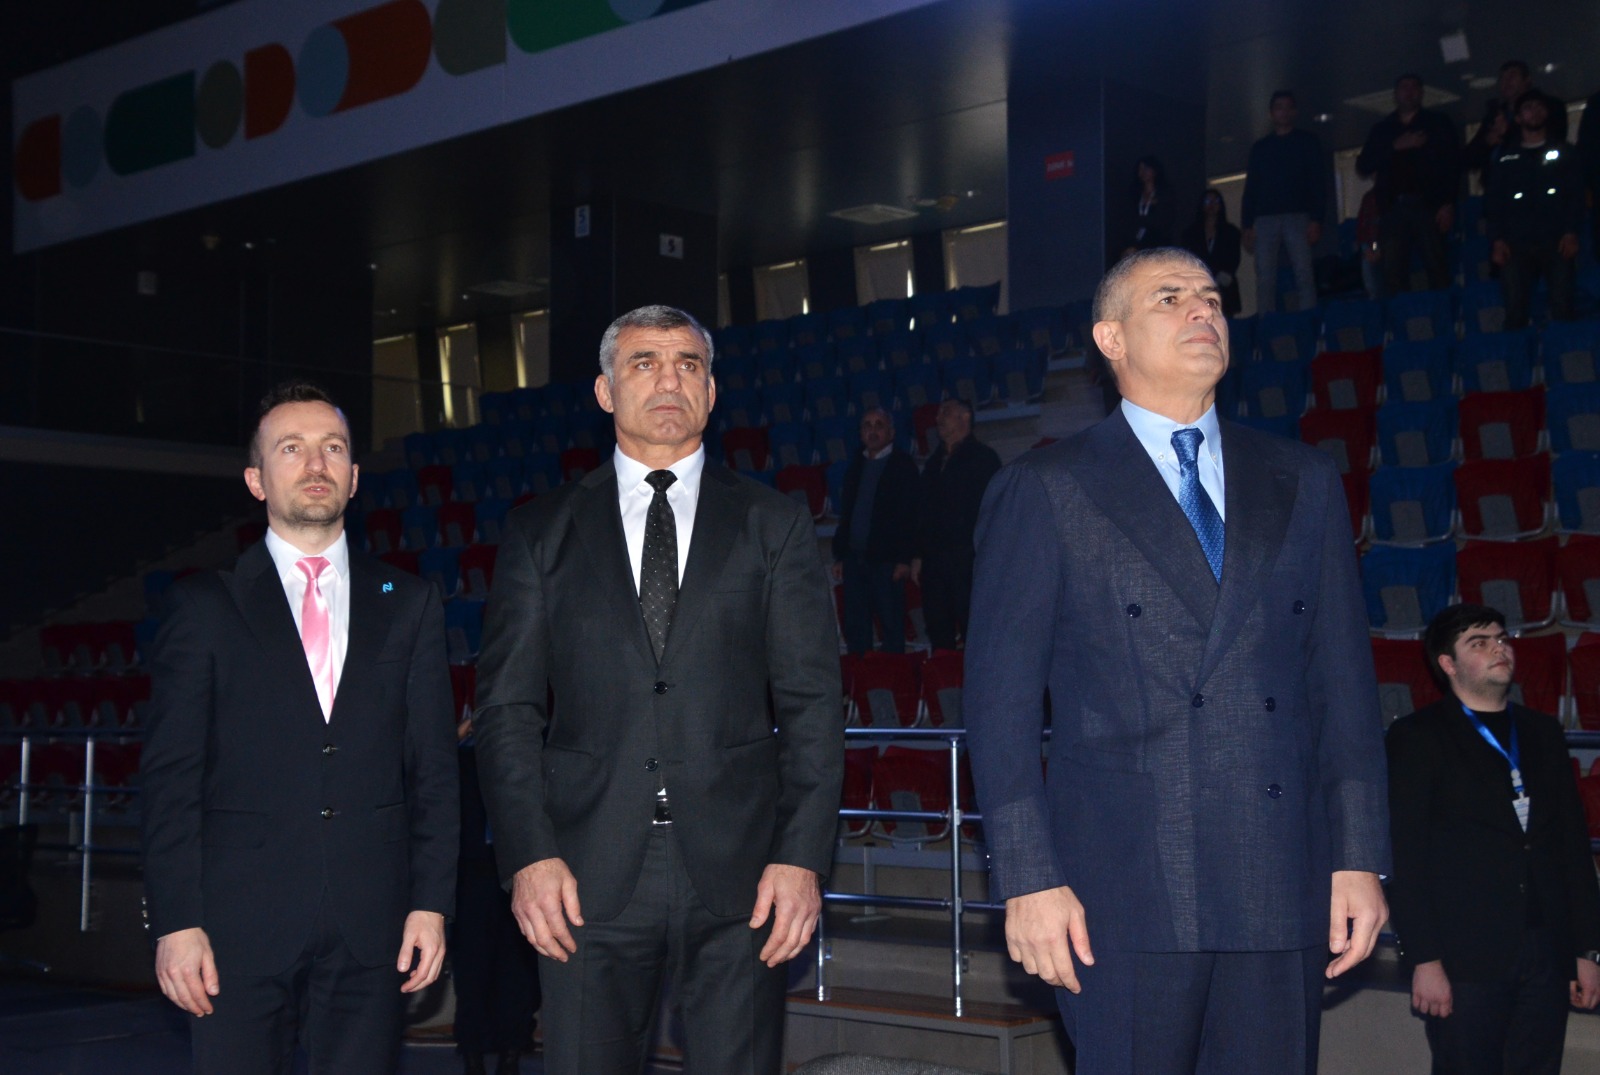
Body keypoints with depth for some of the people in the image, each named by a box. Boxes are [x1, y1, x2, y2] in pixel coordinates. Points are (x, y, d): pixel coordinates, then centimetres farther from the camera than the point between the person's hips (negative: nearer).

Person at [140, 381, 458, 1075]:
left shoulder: (409, 606, 11)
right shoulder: (203, 608, 6)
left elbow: (434, 768, 8)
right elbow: (170, 777, 1)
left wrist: (432, 902, 0)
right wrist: (174, 920, -7)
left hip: (371, 927, 2)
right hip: (239, 925, -1)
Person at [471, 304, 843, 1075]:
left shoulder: (775, 527, 10)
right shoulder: (541, 534, 11)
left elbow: (812, 704, 4)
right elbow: (507, 708, 6)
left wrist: (803, 858, -6)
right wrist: (527, 855, -7)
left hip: (739, 872, 0)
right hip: (588, 877, 0)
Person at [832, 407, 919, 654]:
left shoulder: (903, 465, -1)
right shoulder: (856, 467, 16)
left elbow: (910, 515, -7)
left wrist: (905, 559, -13)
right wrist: (840, 556, 13)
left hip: (886, 560, -6)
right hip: (855, 558, 6)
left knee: (892, 625, -1)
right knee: (855, 627, 7)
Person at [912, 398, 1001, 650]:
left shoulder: (983, 457, 1)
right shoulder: (934, 462, 20)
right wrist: (918, 555, 13)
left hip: (968, 560, -6)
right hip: (934, 560, 6)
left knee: (972, 628, -8)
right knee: (938, 631, 5)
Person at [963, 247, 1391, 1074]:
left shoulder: (1303, 482, 14)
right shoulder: (1043, 492, 3)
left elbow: (1344, 681, 12)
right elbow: (1001, 698, -1)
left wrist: (1360, 856, 5)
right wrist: (1028, 880, -8)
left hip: (1282, 885, 3)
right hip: (1125, 895, -3)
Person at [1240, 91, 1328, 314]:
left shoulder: (1308, 142, 12)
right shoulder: (1260, 147, 20)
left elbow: (1318, 183, 4)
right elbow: (1251, 187, 16)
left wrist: (1316, 220, -8)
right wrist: (1248, 225, 6)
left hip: (1297, 218, -2)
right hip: (1265, 219, 2)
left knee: (1304, 275, -11)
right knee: (1265, 279, -6)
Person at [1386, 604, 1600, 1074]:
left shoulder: (1543, 732, 17)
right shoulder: (1417, 737, 0)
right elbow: (1407, 858, -6)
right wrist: (1424, 960, -12)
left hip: (1547, 957, 5)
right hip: (1466, 960, -5)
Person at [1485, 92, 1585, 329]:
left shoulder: (1563, 152, 17)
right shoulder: (1505, 159, 18)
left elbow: (1576, 194, 9)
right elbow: (1492, 201, 12)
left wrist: (1571, 232, -6)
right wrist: (1497, 240, -2)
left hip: (1556, 244, 0)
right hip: (1516, 246, 0)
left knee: (1563, 309, -12)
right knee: (1515, 311, -11)